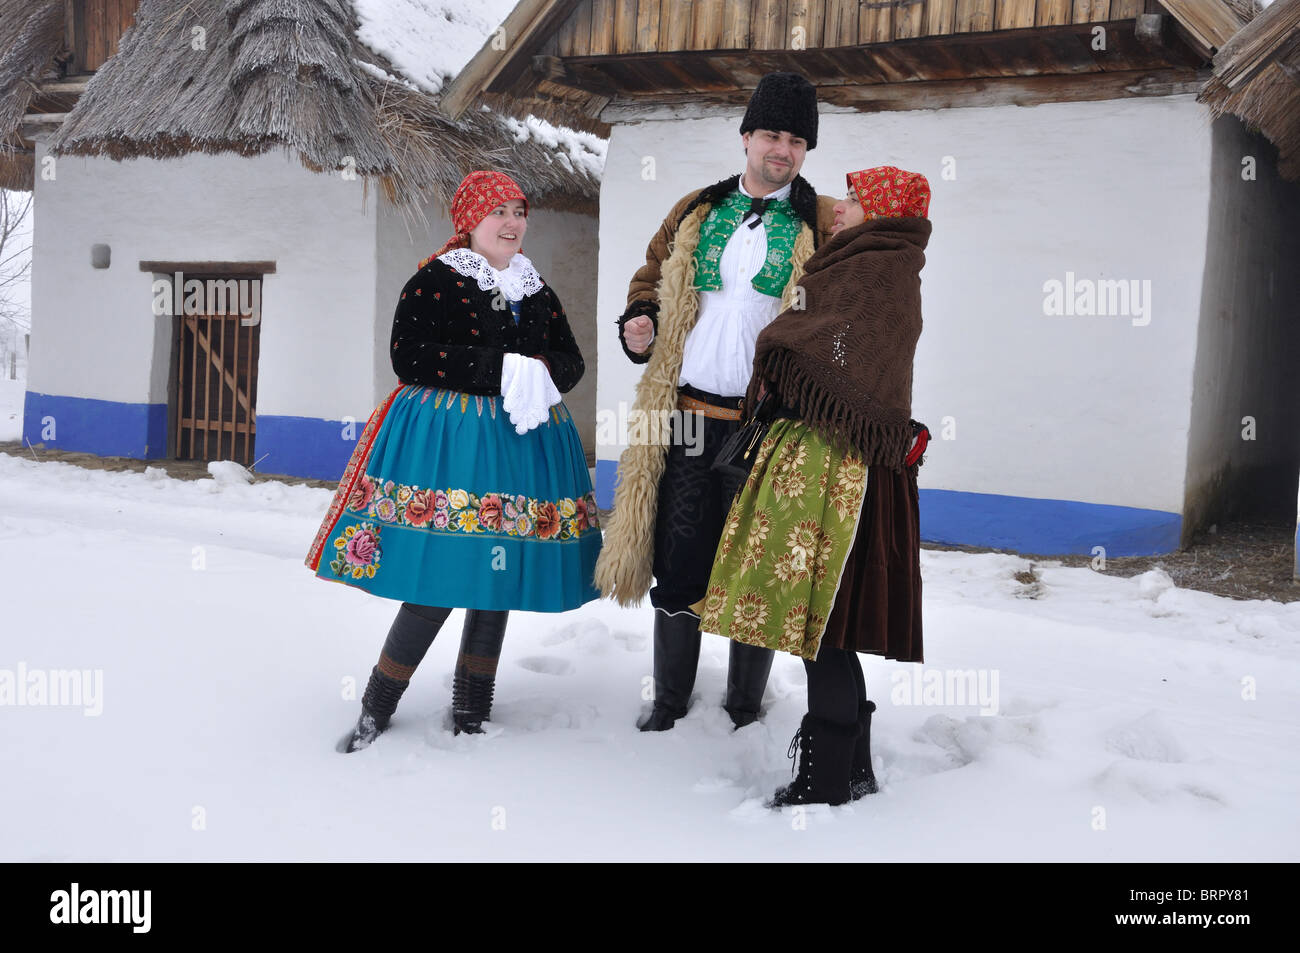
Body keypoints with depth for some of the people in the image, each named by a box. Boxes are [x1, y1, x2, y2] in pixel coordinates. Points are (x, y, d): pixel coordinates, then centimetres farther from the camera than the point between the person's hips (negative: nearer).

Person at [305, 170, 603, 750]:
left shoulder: (538, 293, 17)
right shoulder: (434, 281, -2)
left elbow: (572, 361, 17)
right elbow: (408, 357, -14)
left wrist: (542, 376, -8)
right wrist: (502, 368, -18)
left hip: (522, 441, 6)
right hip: (448, 441, -6)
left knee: (498, 581, 9)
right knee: (440, 580, -11)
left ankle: (470, 719, 22)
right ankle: (375, 712, 6)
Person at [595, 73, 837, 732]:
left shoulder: (824, 226, 3)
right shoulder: (695, 214, 13)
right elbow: (650, 279, 22)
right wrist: (639, 324, 2)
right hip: (688, 414, 3)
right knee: (677, 565, 9)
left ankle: (745, 710, 23)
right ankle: (669, 703, 24)